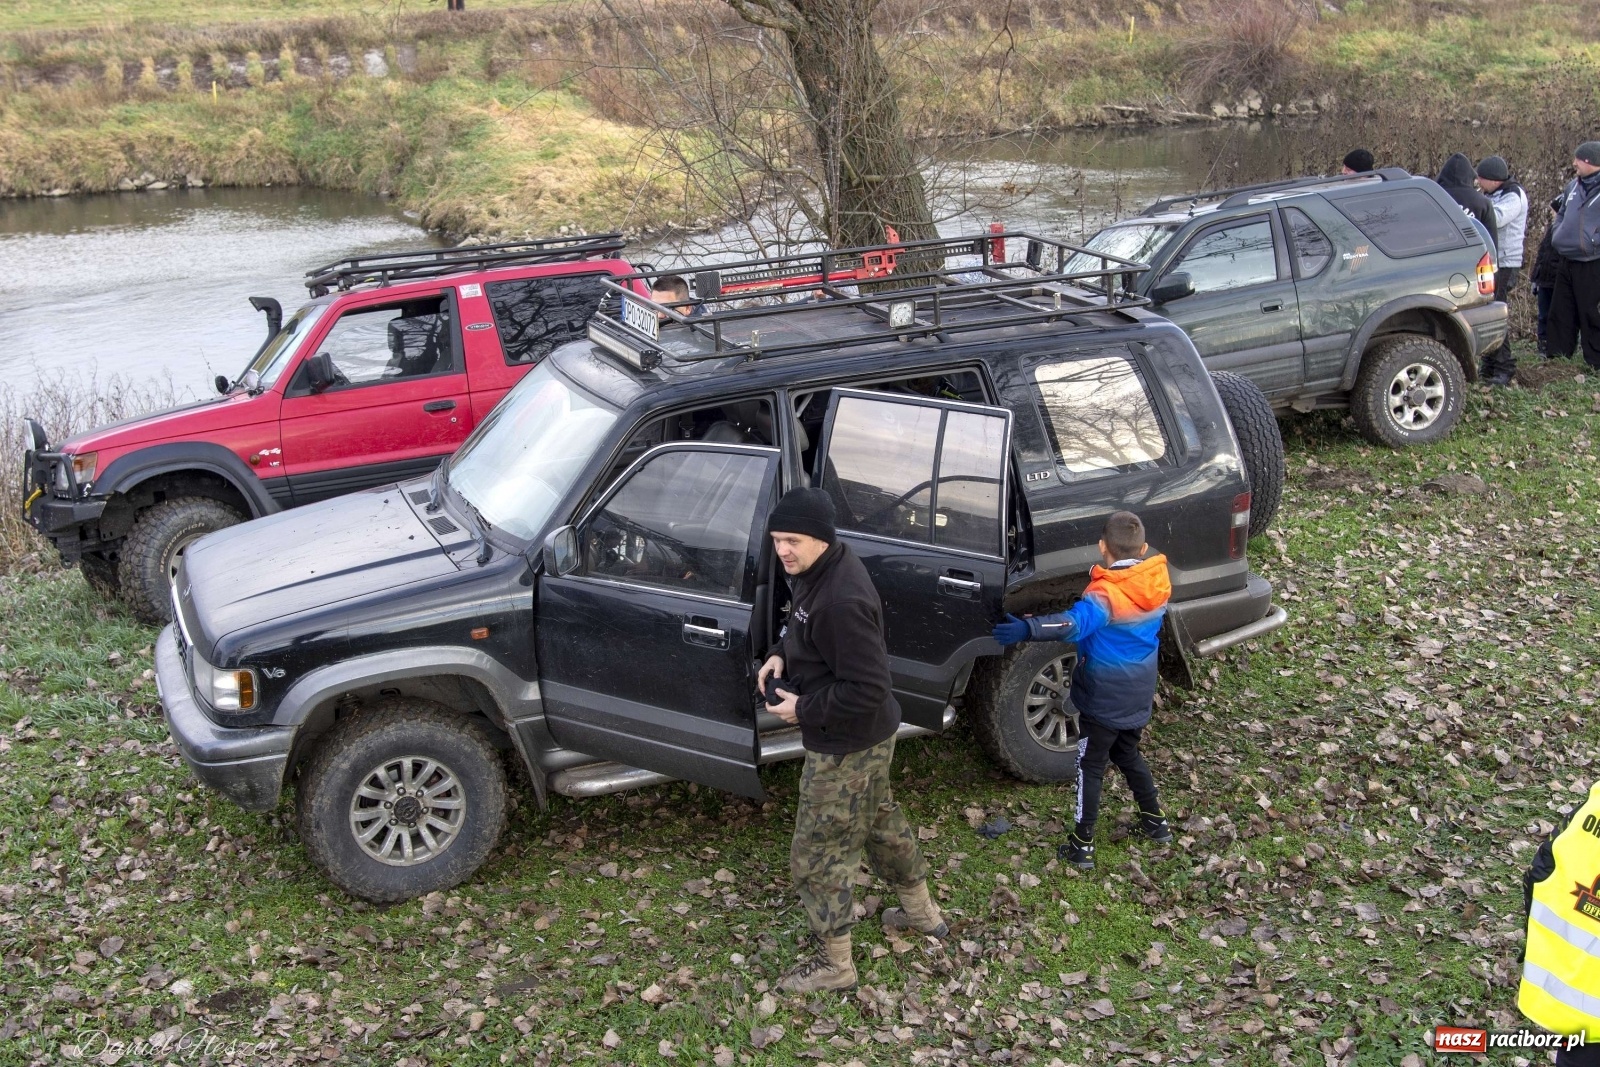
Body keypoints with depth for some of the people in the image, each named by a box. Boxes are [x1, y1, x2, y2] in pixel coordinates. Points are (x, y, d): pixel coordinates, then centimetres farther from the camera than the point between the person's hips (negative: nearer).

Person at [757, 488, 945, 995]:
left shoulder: (842, 601, -34)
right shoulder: (821, 571, -3)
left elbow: (867, 690, -32)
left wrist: (804, 710, -21)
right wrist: (782, 654, 0)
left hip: (847, 747, -10)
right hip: (867, 740, 10)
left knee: (817, 855, 5)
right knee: (881, 821, 29)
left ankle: (834, 965, 23)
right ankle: (922, 912, 50)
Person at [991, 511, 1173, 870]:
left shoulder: (1107, 595, -27)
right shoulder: (1158, 584, -5)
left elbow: (1074, 624, -46)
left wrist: (1026, 628, -57)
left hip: (1103, 701, -7)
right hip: (1139, 698, 7)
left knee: (1090, 767, 6)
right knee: (1128, 756, 28)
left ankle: (1083, 845, 11)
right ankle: (1156, 820, 39)